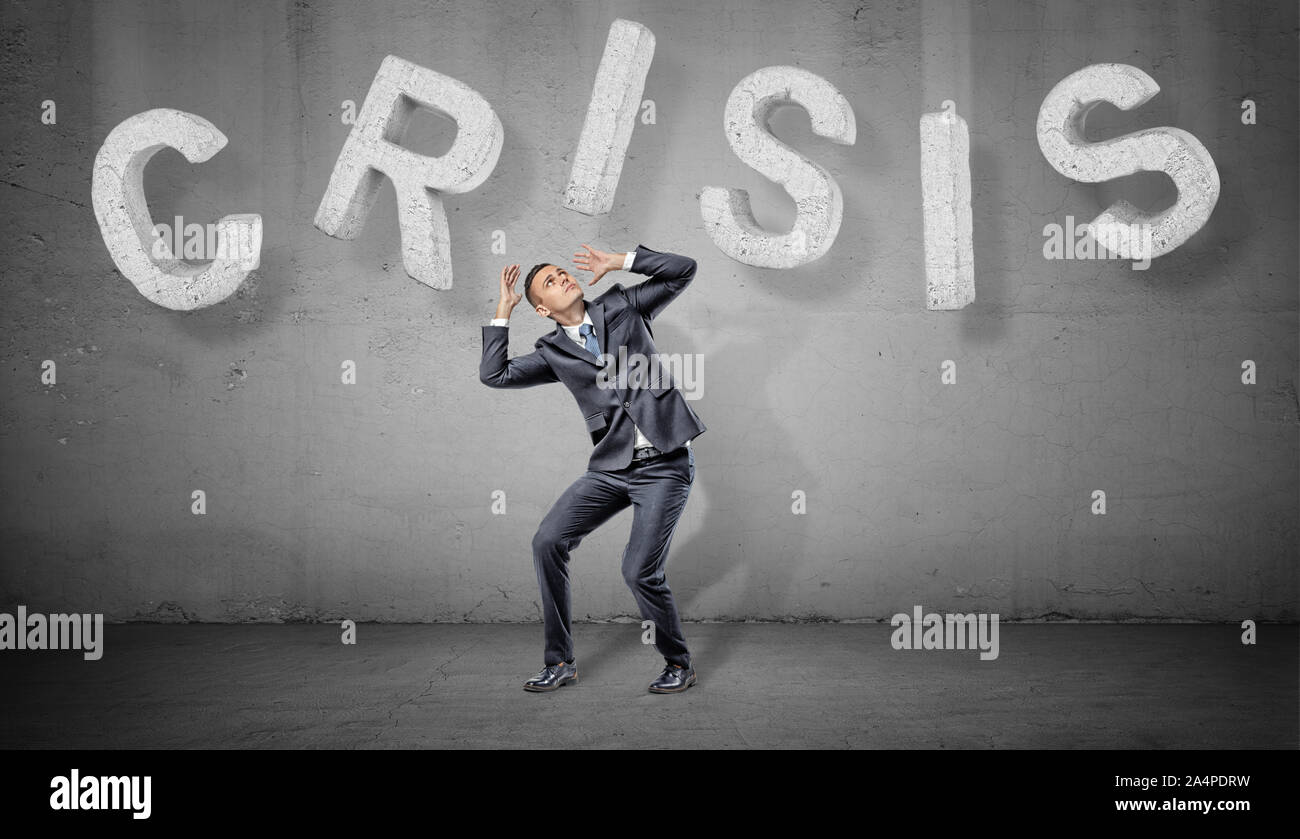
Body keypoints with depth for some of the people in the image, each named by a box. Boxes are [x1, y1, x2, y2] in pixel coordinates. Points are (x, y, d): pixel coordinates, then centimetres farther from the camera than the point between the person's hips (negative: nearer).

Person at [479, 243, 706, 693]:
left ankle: (679, 663, 13)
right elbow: (493, 374, 1)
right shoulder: (552, 352, 10)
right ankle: (560, 661, 8)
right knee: (547, 542, -6)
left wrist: (619, 262, 0)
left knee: (640, 571, -12)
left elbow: (683, 269, 3)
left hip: (665, 465, -4)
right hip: (611, 467, 4)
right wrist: (503, 312, 4)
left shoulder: (621, 306, 6)